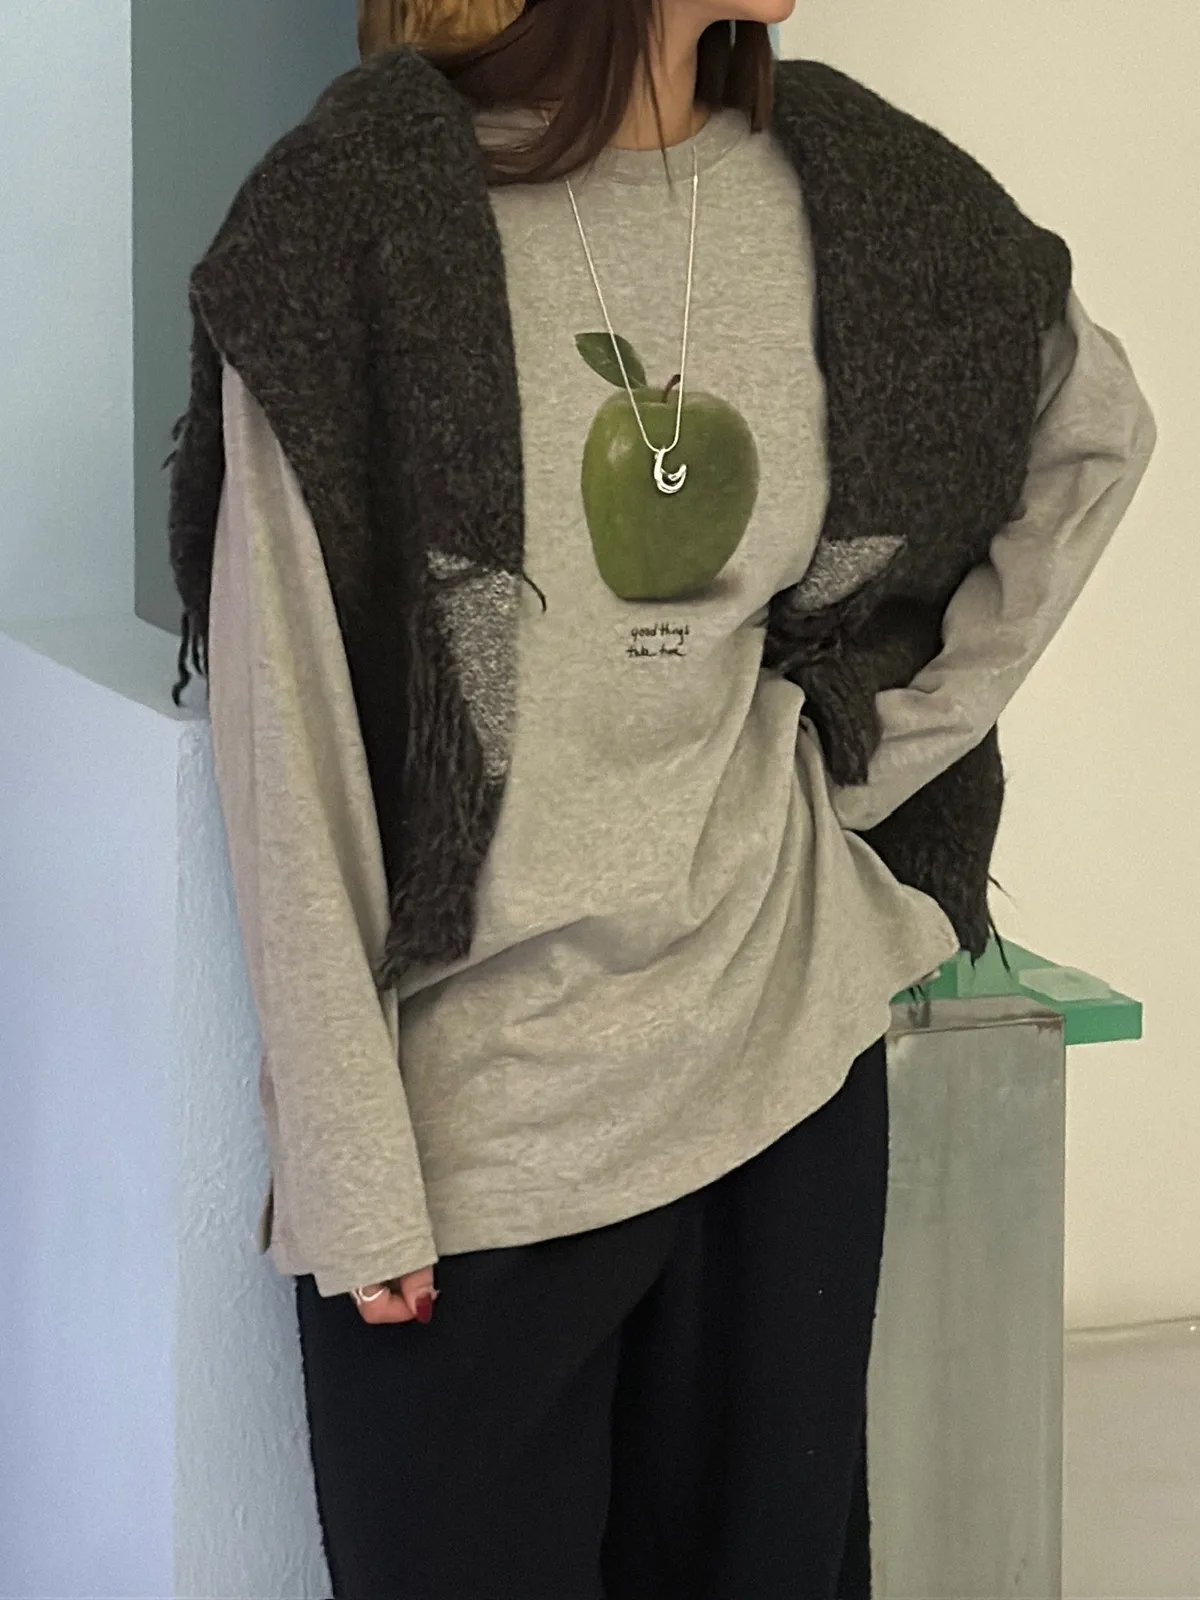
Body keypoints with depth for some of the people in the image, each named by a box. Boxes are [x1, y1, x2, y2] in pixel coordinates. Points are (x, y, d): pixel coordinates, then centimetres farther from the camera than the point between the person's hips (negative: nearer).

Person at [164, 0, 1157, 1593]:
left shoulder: (851, 188, 0)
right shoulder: (359, 222, -12)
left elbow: (1095, 431, 17)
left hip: (787, 1050, 4)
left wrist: (899, 736, 9)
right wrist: (353, 1172, -12)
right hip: (476, 1123, -4)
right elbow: (286, 742, -11)